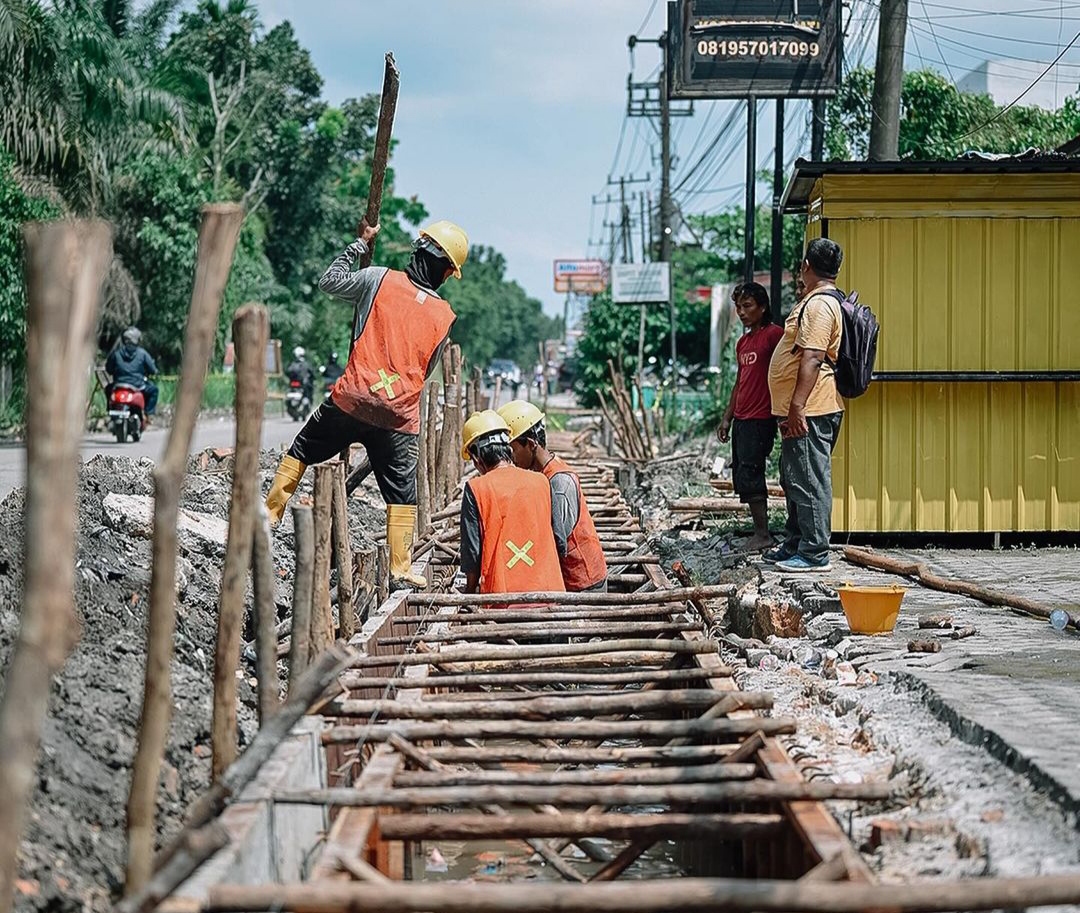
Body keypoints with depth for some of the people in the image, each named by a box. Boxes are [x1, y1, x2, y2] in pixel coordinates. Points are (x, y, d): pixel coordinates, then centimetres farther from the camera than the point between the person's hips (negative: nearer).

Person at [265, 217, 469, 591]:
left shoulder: (381, 280, -2)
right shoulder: (444, 318, 5)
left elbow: (329, 280, 12)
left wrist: (361, 243, 22)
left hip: (351, 399, -1)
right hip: (400, 416, 1)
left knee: (301, 451, 20)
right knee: (402, 493, 9)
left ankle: (269, 513, 21)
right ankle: (400, 569, 8)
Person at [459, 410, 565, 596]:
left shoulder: (475, 489, -5)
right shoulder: (542, 482, 6)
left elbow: (472, 553, -3)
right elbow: (552, 538, 13)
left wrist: (470, 590, 12)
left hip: (500, 597, -4)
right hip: (546, 591, 4)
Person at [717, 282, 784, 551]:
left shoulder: (774, 334, -10)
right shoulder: (743, 342, 17)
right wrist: (727, 418, 21)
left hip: (760, 420, -9)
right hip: (741, 419, 9)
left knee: (748, 476, -11)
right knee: (741, 477, 8)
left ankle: (763, 534, -5)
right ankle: (759, 532, 14)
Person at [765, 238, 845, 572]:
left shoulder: (819, 304, -17)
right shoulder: (822, 300, 18)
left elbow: (812, 359, -24)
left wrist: (797, 407, -26)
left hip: (808, 412, -11)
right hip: (802, 410, 11)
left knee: (809, 481, -6)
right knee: (794, 480, 18)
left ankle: (815, 553, -2)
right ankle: (794, 544, 26)